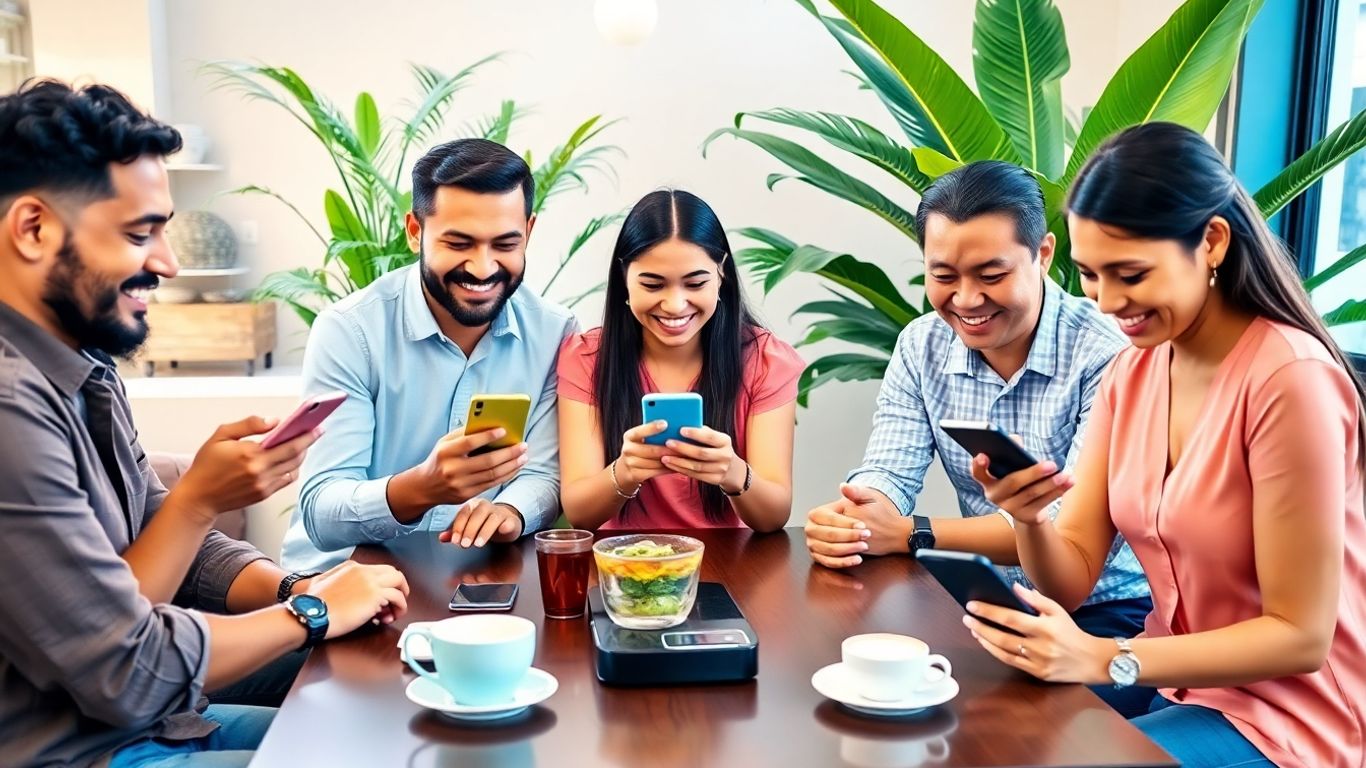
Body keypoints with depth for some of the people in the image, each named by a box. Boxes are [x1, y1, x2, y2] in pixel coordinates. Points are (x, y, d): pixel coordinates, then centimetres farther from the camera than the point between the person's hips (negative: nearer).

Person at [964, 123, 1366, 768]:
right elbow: (1071, 581, -2)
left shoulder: (1290, 379, -23)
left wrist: (1104, 660, -27)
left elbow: (1301, 637, -19)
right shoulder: (1133, 369, 0)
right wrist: (1028, 519, -23)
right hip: (1177, 682, 6)